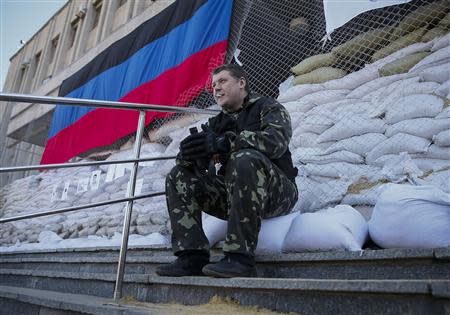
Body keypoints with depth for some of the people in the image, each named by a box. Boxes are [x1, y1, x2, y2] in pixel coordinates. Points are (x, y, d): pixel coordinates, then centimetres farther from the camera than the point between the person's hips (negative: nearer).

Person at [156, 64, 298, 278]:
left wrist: (224, 142, -29)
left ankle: (240, 258, -33)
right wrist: (188, 154, -16)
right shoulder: (217, 123, 21)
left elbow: (276, 140, -19)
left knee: (245, 158, -34)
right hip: (233, 194, 6)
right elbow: (196, 163, 10)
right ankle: (192, 257, -14)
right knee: (179, 176, -3)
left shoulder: (268, 108, 5)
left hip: (278, 192, -5)